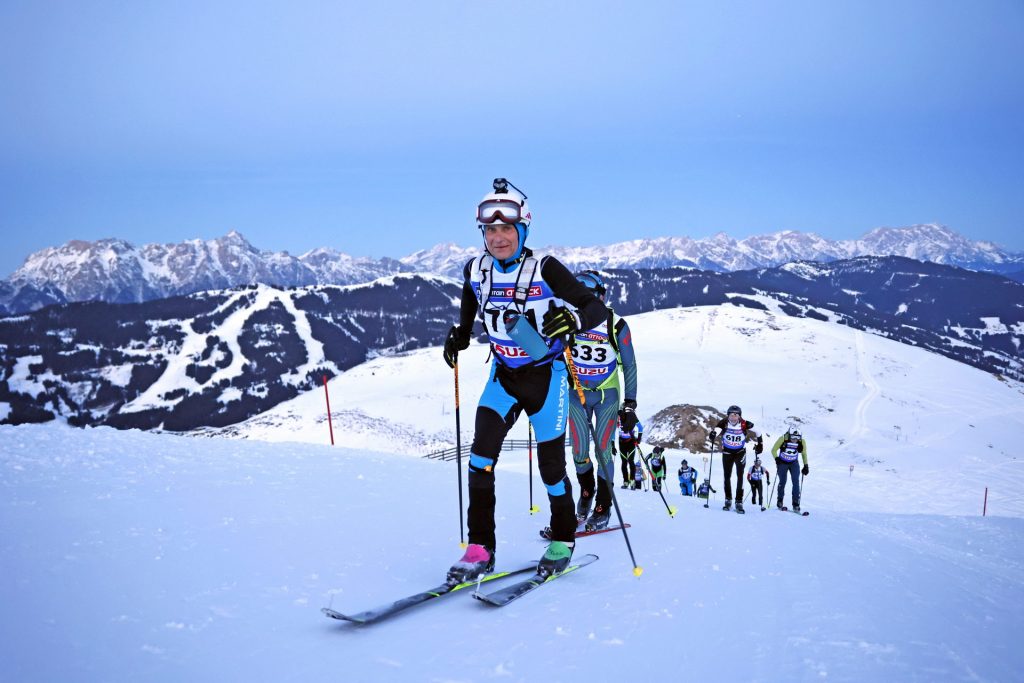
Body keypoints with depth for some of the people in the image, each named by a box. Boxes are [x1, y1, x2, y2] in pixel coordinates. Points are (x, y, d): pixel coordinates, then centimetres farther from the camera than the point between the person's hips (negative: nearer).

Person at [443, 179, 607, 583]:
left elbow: (597, 308, -17)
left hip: (546, 375, -3)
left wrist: (571, 319, -38)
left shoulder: (544, 269, -16)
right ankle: (480, 548, -7)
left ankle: (562, 539, 30)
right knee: (481, 451, -16)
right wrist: (458, 337, 1)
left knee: (550, 463, 5)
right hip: (504, 376, 3)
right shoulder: (476, 271, -2)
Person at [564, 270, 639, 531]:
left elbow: (629, 366, -8)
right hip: (576, 393, 2)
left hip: (607, 395, -2)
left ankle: (603, 507, 12)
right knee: (579, 453, 2)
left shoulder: (616, 326, -19)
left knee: (603, 451, -5)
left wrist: (629, 406, -9)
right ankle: (586, 492, 31)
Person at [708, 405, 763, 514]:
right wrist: (713, 434, -54)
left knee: (740, 476, -11)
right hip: (727, 452, 2)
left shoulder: (745, 424, -21)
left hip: (740, 452, -1)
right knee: (727, 476, 8)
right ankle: (728, 500, 23)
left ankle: (739, 502, -6)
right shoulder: (724, 423, -20)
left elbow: (757, 432, -8)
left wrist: (760, 444, -5)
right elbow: (716, 430, -32)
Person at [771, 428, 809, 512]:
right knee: (782, 481, -6)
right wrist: (776, 458, -27)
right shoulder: (783, 439, -25)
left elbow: (804, 453, 1)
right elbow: (774, 450, -12)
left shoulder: (802, 442, -18)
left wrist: (806, 465, -1)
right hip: (782, 463, -1)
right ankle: (779, 502, 13)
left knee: (796, 482, -11)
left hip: (794, 463, 1)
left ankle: (796, 504, -6)